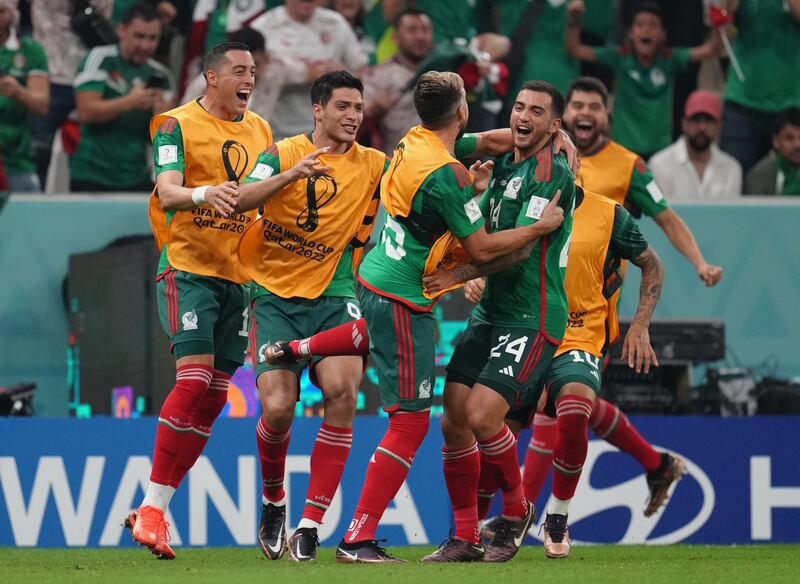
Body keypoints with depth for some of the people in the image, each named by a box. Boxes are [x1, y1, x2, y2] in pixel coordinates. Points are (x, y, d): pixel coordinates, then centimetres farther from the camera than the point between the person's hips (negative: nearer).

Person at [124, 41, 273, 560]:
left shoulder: (260, 131, 14)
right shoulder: (178, 125, -5)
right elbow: (166, 192, -18)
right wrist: (203, 194, -38)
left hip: (239, 276, 6)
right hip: (189, 268, -6)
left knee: (215, 395, 2)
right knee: (195, 379, -18)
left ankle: (155, 509, 8)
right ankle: (152, 508, -14)